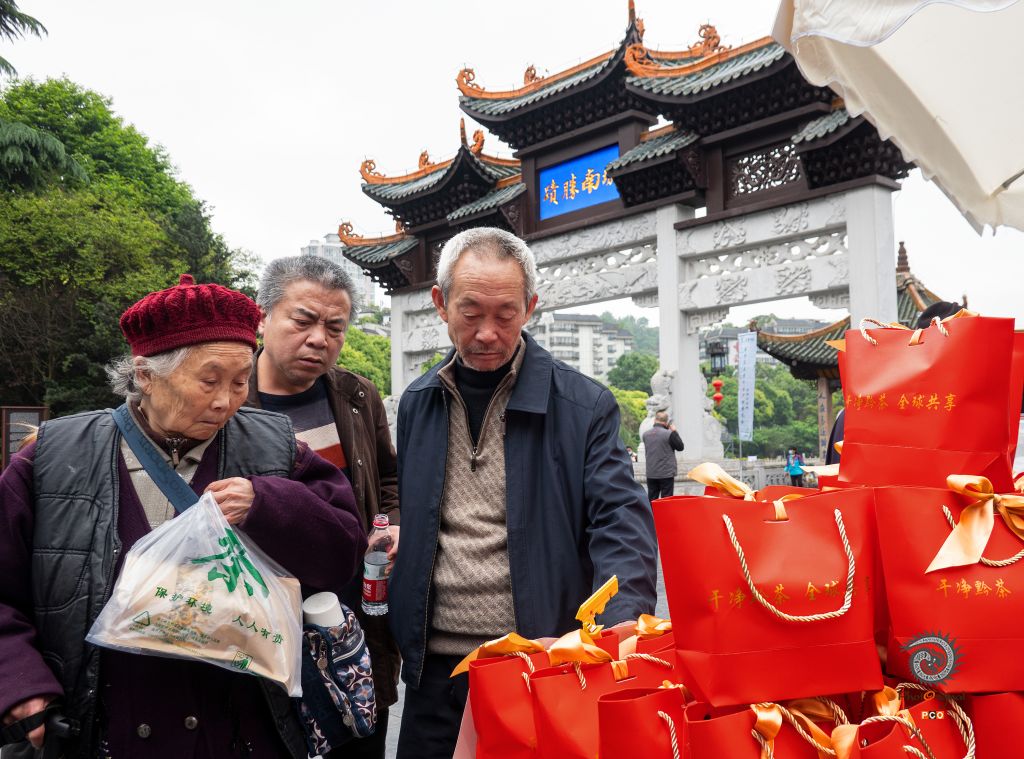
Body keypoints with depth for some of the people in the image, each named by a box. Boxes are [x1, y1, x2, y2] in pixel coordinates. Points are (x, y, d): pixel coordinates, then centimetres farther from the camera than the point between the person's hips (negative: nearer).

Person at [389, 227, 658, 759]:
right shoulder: (416, 404, 6)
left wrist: (622, 626, -29)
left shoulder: (584, 407, -6)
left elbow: (621, 523, -12)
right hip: (435, 666, 3)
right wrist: (400, 633, 8)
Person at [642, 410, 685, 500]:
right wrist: (674, 432, 5)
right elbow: (680, 447, -3)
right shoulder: (669, 434, -14)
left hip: (651, 474, 4)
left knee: (651, 500, 10)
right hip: (666, 473, -4)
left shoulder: (646, 434, 1)